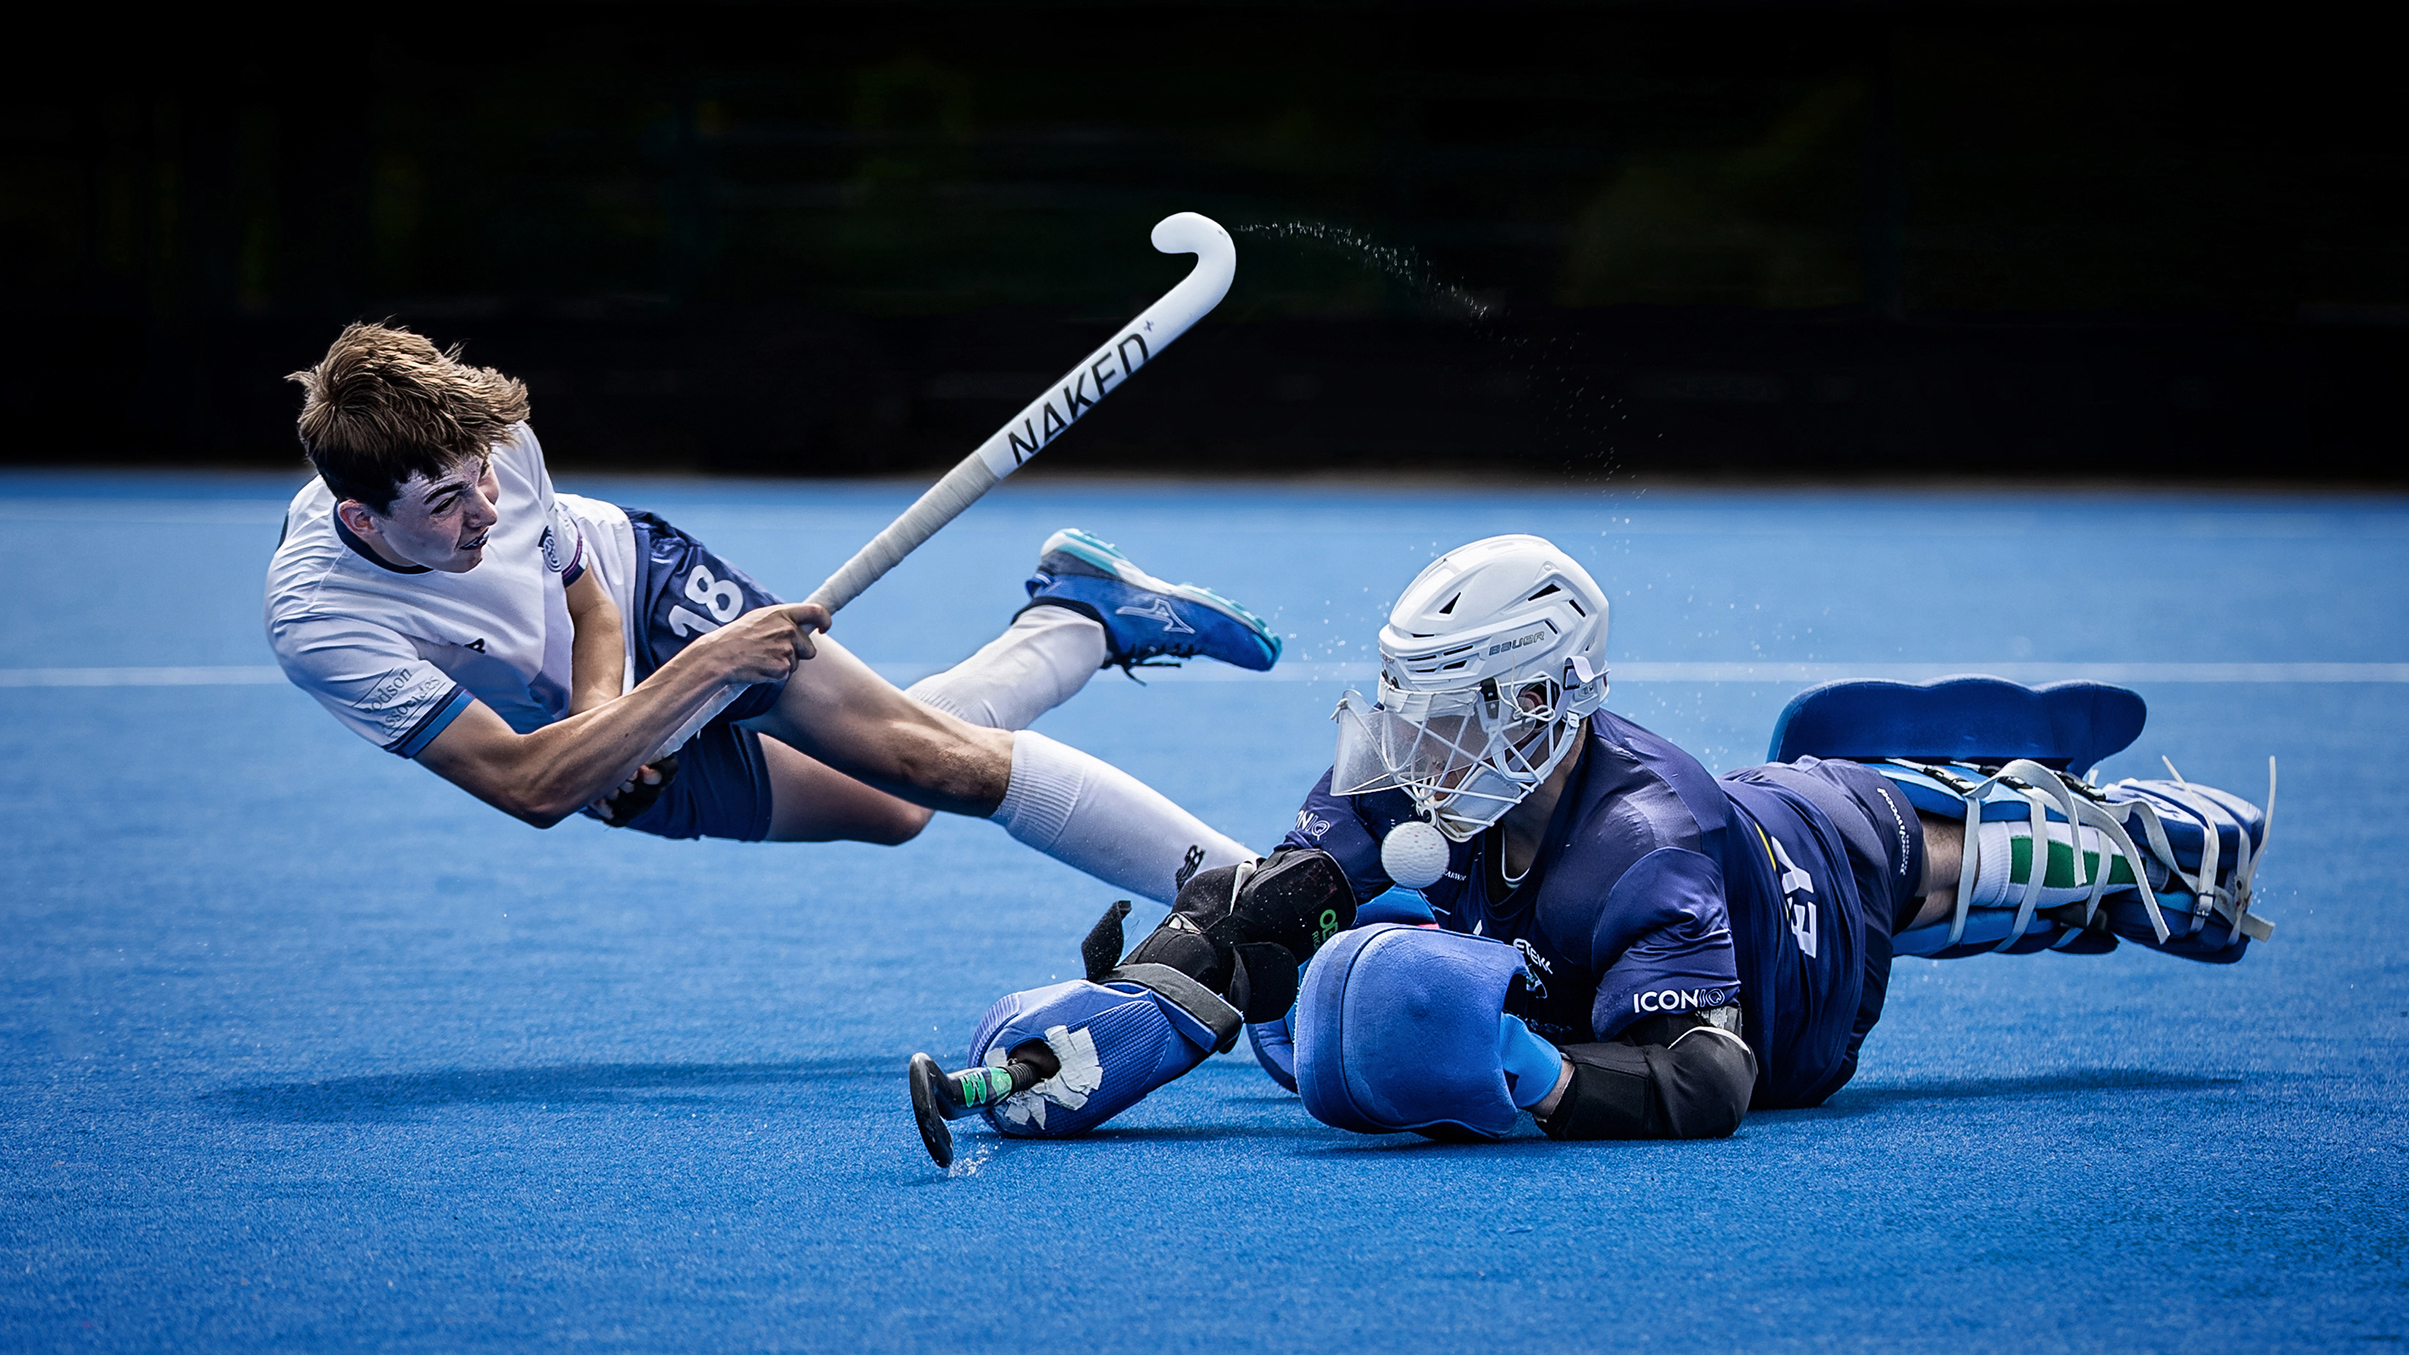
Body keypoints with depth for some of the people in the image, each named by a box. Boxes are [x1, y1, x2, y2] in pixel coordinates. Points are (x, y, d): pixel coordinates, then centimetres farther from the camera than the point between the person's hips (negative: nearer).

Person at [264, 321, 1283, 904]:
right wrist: (706, 668, -39)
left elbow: (581, 591, -9)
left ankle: (1085, 618, 23)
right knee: (893, 813, 0)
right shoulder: (315, 620, -40)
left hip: (639, 580, 1)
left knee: (922, 758, -5)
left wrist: (602, 711, -29)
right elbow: (529, 786, -38)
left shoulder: (484, 439, -29)